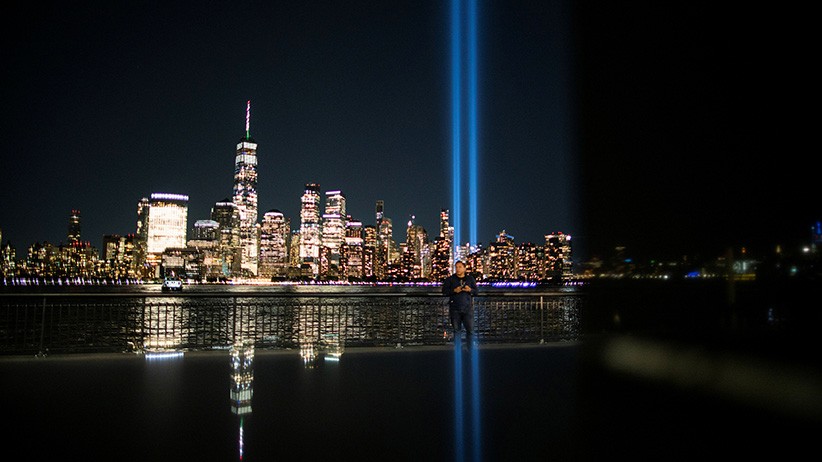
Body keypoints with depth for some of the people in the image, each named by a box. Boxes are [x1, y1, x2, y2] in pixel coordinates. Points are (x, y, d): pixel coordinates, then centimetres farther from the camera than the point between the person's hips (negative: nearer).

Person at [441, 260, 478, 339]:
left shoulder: (470, 278, 10)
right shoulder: (450, 279, 7)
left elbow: (476, 292, 9)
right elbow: (444, 291, 1)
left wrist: (470, 290, -13)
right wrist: (454, 290, -13)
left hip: (468, 308, 0)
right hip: (455, 309, 0)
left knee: (470, 329, -4)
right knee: (456, 329, 6)